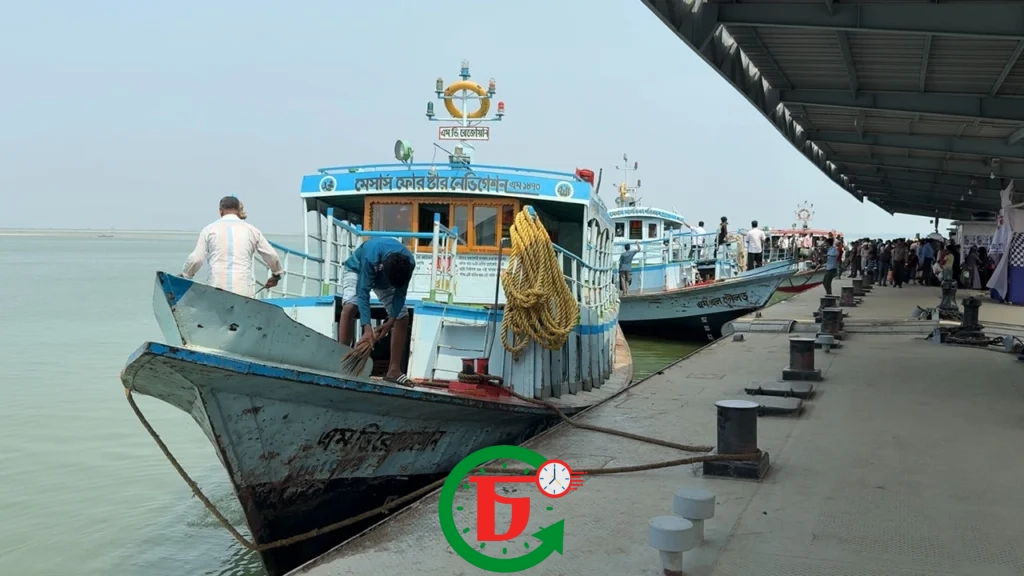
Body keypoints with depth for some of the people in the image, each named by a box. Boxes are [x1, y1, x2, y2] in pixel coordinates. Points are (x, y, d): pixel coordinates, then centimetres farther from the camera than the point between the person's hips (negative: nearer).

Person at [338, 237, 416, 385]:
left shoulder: (409, 263, -33)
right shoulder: (371, 257, -45)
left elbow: (400, 294, -21)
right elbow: (363, 292, -44)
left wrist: (391, 321, -27)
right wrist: (367, 328, -51)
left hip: (385, 278, 4)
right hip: (357, 270, -4)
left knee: (403, 317, -8)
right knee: (350, 306, -31)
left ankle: (394, 369, -3)